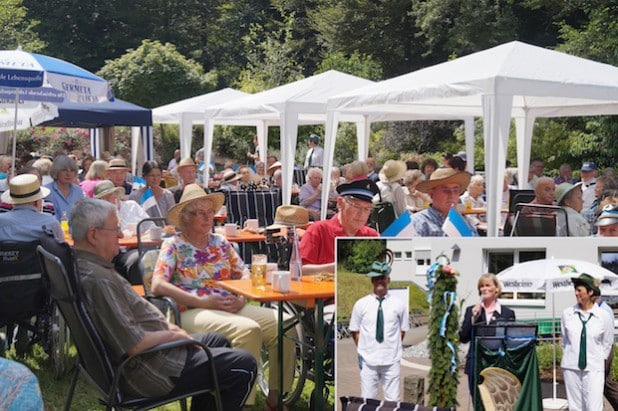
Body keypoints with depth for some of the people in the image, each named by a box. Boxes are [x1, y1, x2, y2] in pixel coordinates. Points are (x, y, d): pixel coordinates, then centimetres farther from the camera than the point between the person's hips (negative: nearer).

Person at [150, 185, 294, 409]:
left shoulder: (221, 243, 19)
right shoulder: (173, 245, 3)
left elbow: (245, 275, 16)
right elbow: (158, 286, -10)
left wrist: (242, 298, -8)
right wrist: (203, 302, -15)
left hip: (231, 307, 6)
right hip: (193, 312, -6)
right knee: (248, 329, -34)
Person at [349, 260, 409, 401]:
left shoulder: (399, 304, 2)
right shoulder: (361, 304, 1)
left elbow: (402, 331, 9)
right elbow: (355, 331, 8)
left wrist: (392, 347, 1)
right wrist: (363, 350, 1)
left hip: (392, 361, 0)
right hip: (368, 361, 0)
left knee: (393, 400, 5)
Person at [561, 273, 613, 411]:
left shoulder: (603, 316, -3)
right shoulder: (567, 314, 1)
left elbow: (607, 343, 10)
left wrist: (599, 359, 11)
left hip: (594, 368, -2)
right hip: (571, 367, 2)